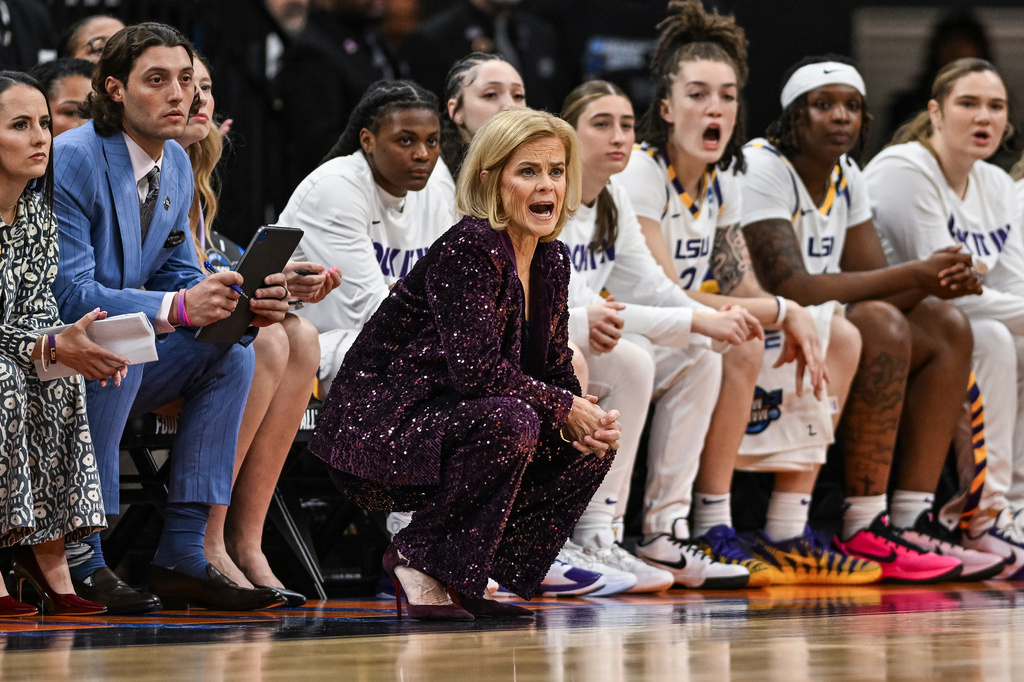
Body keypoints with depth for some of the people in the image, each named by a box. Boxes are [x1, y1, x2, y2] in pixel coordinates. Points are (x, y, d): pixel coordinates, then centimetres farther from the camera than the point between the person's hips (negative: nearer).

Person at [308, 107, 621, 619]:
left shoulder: (551, 260, 8)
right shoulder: (467, 250, -19)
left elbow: (556, 371, 11)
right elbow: (477, 369, -28)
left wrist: (588, 423, -10)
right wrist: (566, 410, -19)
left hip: (443, 425, 9)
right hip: (379, 430, -9)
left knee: (591, 449, 0)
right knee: (509, 422, -32)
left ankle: (466, 576, 4)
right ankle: (419, 560, -15)